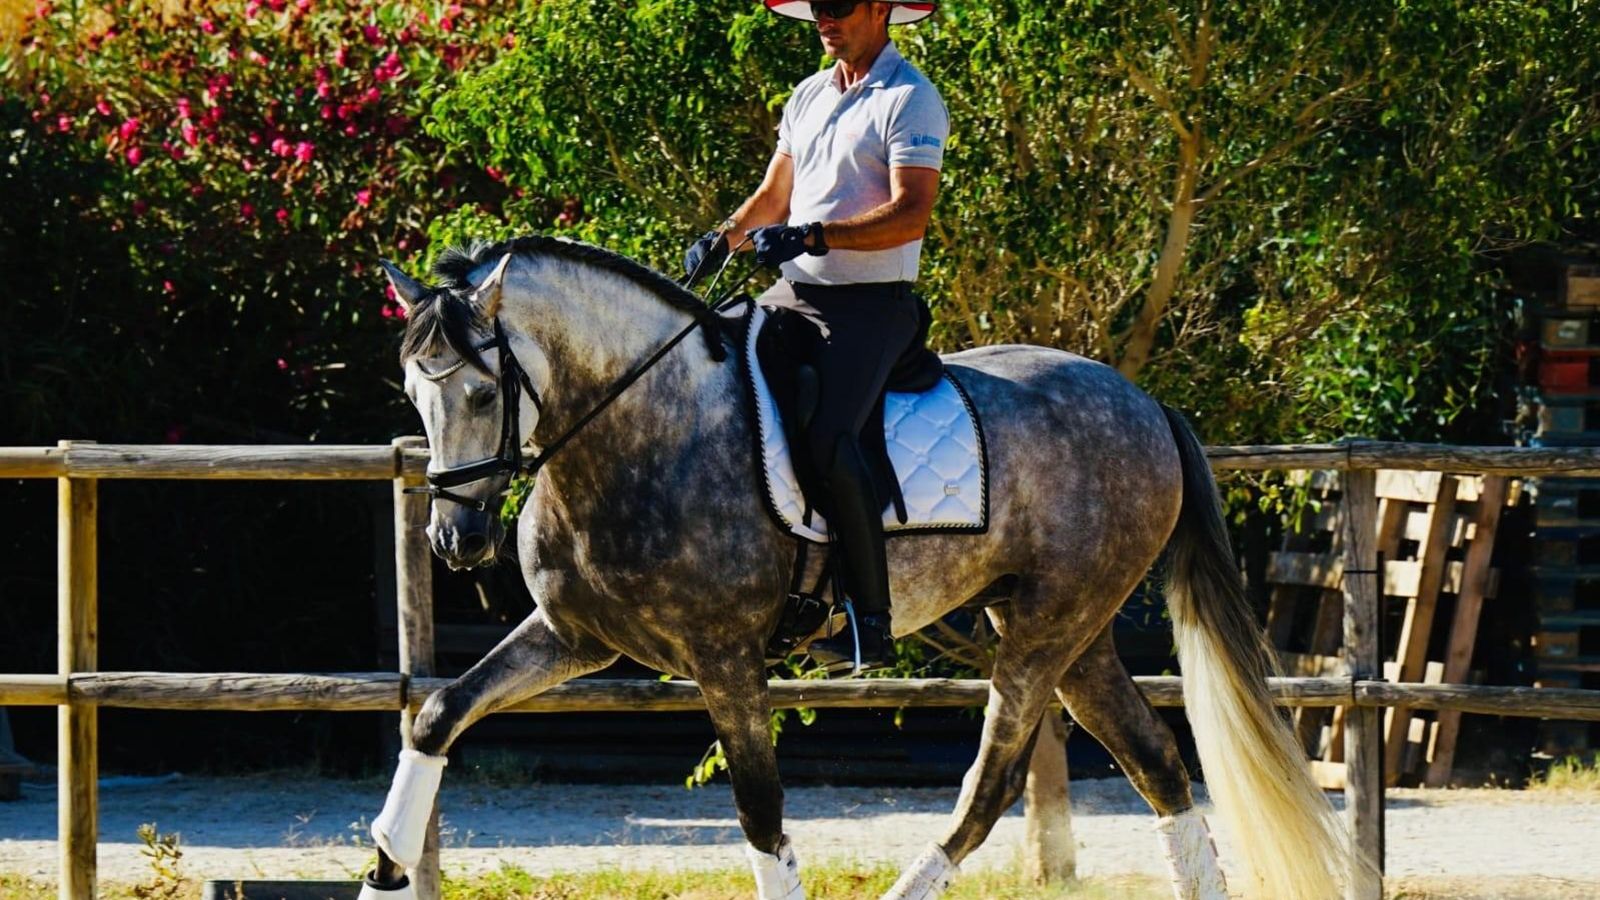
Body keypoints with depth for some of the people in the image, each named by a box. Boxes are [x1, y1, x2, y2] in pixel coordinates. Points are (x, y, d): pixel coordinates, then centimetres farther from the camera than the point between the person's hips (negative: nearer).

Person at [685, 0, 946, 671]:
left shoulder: (910, 100, -8)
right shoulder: (809, 97, 17)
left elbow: (911, 214, -19)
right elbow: (773, 197, 23)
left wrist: (813, 236, -28)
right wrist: (724, 237, 3)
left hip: (871, 305, -9)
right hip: (793, 295, 9)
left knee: (828, 439, -27)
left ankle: (871, 623, -22)